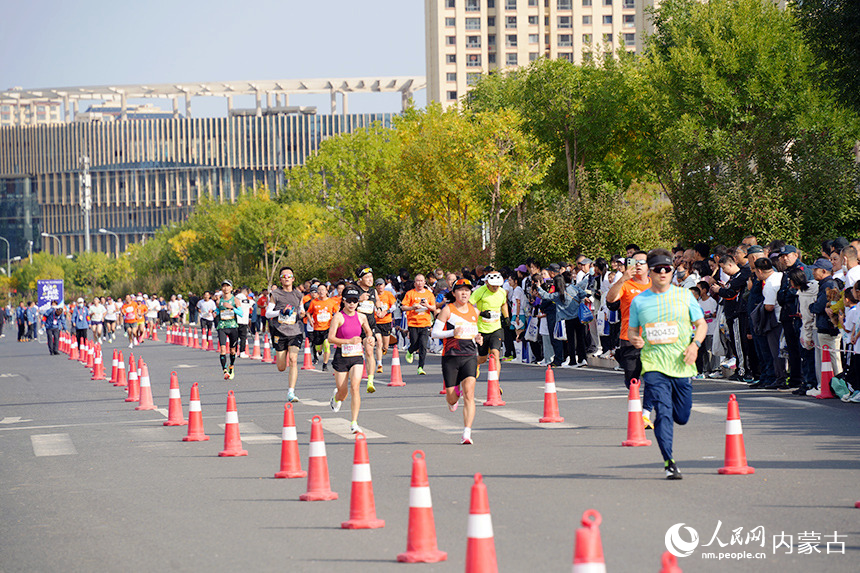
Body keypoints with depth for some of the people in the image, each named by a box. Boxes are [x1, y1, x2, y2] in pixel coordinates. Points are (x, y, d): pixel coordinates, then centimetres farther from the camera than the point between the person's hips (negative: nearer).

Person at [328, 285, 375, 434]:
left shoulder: (361, 317, 4)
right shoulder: (338, 317, -9)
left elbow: (368, 332, 23)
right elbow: (331, 338, -16)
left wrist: (371, 338, -1)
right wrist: (349, 341, -27)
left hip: (357, 356, 2)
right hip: (341, 356, -2)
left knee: (355, 387, -16)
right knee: (343, 391, 6)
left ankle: (354, 424, -14)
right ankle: (336, 398, 47)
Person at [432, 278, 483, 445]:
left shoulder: (474, 311, 12)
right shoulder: (447, 310, -2)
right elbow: (435, 332, -4)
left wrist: (476, 338, 7)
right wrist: (452, 333, -20)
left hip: (470, 356, 2)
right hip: (450, 356, -2)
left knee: (469, 393, -15)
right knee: (451, 397, 4)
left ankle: (467, 433, -17)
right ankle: (454, 398, 45)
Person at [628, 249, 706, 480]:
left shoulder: (684, 295, 5)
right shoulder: (639, 301, 5)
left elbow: (701, 324, 11)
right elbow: (631, 331, 14)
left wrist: (695, 344, -8)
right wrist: (635, 339, -10)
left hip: (681, 365, 2)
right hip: (653, 365, -1)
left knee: (682, 417, 7)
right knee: (663, 412, -17)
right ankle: (669, 463, -14)